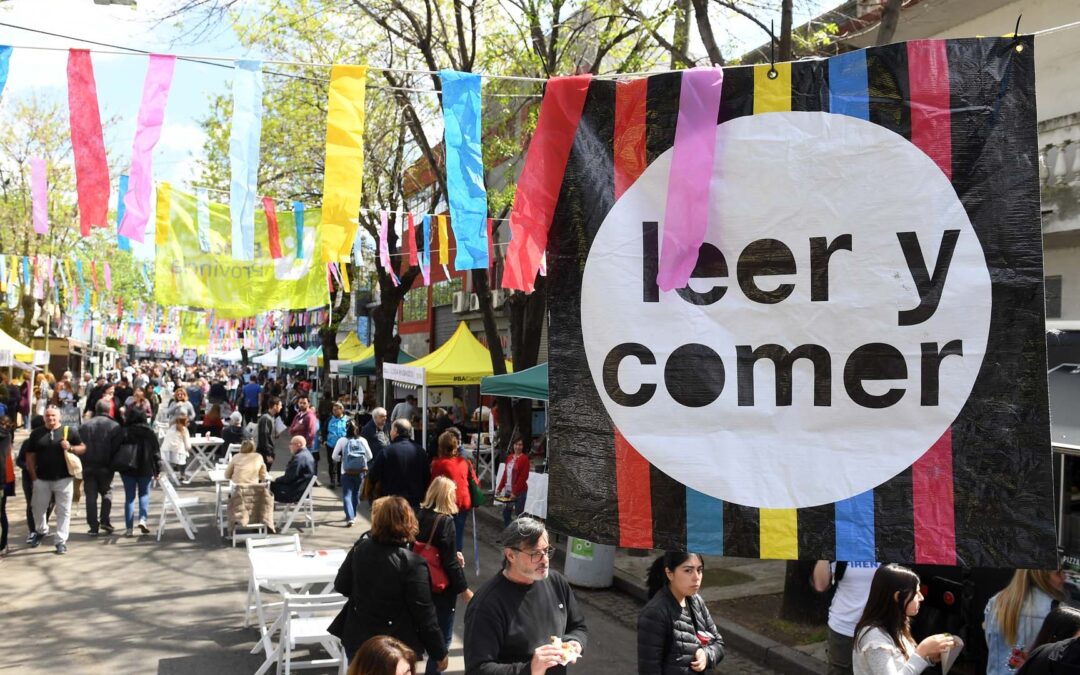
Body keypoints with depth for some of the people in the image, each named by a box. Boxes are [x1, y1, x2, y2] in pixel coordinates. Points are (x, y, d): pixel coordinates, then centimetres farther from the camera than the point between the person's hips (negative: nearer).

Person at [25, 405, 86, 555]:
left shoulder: (70, 431, 0)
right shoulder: (36, 434, 6)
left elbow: (83, 448, 5)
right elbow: (30, 456, 7)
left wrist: (70, 448, -15)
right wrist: (34, 476, 1)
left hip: (64, 479, -2)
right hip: (41, 479, 2)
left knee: (63, 511, 0)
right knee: (38, 508, 14)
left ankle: (61, 541, 7)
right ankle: (40, 532, 40)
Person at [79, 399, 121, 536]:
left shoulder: (84, 426, 7)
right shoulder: (114, 426, -2)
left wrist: (81, 465, 10)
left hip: (88, 466, 2)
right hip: (106, 467, -2)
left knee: (91, 496, 6)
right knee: (107, 492, 14)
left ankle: (93, 526, 4)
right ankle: (105, 520, -1)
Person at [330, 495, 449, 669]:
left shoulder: (360, 548, -10)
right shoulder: (412, 564, -24)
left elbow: (341, 586, 4)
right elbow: (424, 614, -19)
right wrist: (440, 652, -7)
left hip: (357, 639, 4)